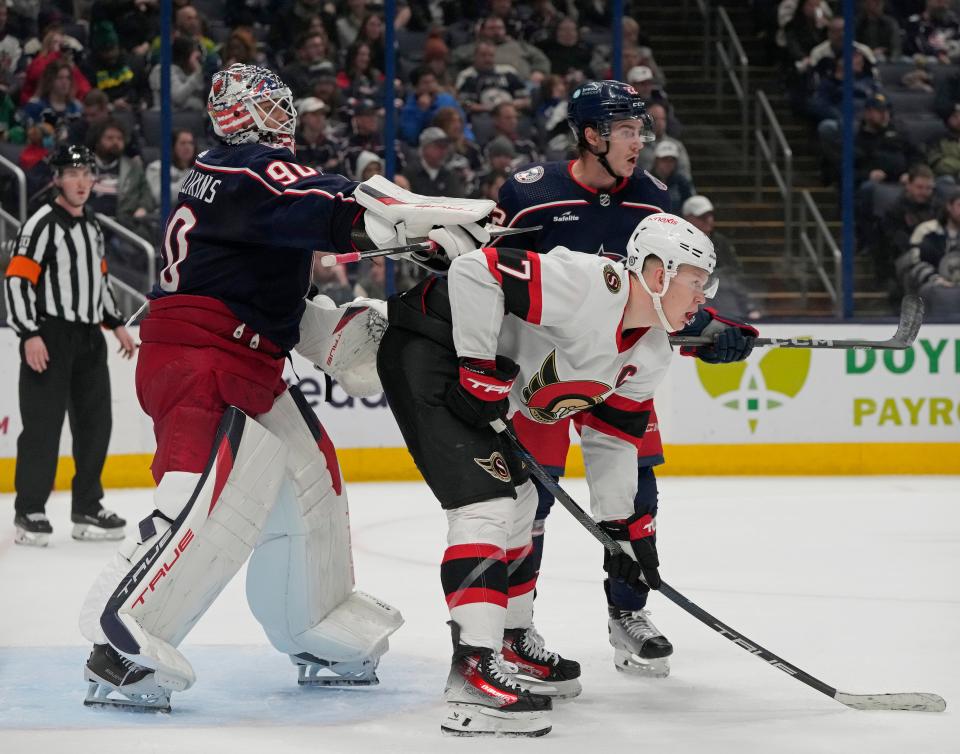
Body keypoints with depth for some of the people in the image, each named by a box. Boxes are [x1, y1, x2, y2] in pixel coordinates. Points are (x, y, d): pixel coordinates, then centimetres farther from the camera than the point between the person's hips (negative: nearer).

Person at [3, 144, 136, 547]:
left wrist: (116, 324, 22)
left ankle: (87, 509, 19)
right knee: (43, 425, -7)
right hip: (50, 337, -8)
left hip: (88, 339, 8)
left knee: (95, 423, 10)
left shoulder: (92, 226, 15)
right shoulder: (42, 224, -11)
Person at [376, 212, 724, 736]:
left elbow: (610, 437, 14)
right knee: (486, 501, -19)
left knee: (517, 501, 20)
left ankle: (513, 644, 38)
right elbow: (476, 272, -29)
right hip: (426, 346, -11)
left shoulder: (650, 354, 3)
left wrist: (624, 524, 12)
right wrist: (480, 371, -26)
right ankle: (475, 673, -25)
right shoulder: (590, 283, -27)